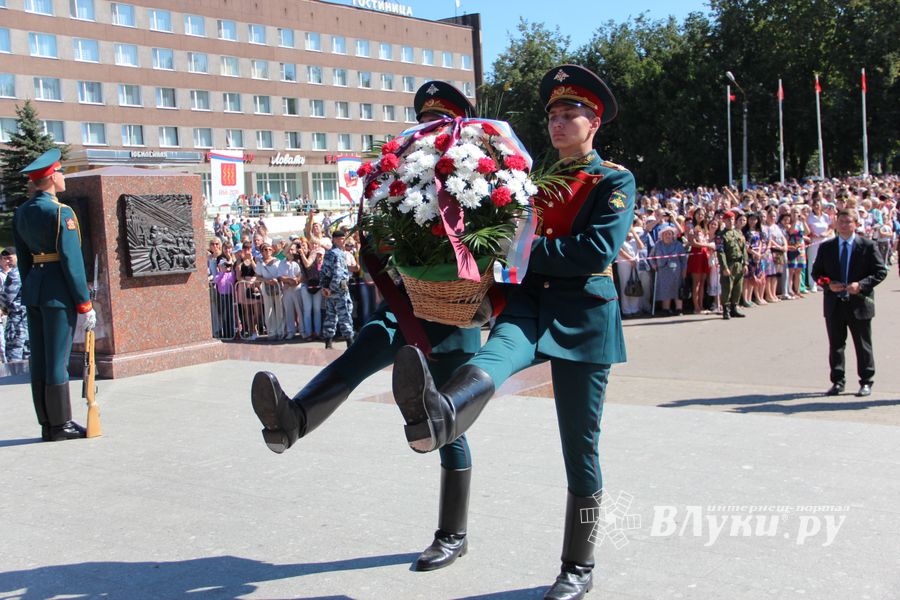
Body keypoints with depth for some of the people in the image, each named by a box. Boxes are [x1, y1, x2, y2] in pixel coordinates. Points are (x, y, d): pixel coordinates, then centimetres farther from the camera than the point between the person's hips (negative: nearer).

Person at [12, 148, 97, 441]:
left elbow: (23, 259, 14)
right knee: (58, 361, -2)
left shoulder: (21, 213, 10)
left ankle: (47, 425, 17)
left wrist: (31, 293, 20)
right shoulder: (61, 213, -13)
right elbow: (72, 261, -16)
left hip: (32, 288, 8)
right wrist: (85, 305, -12)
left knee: (39, 361, 10)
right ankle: (60, 426, 5)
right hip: (59, 293, -8)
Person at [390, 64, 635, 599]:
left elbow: (598, 251, -14)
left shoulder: (615, 180, 2)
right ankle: (436, 417, -69)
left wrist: (525, 249, -16)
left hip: (584, 317, -3)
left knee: (580, 447, 3)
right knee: (500, 351, -35)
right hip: (531, 302, 3)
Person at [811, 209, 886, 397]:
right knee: (835, 344, 8)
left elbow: (881, 271, -3)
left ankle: (866, 382, 18)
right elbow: (816, 272, 9)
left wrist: (861, 285, -18)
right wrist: (828, 284, -10)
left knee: (863, 345, 6)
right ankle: (837, 382, 17)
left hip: (859, 302, -2)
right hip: (834, 303, 2)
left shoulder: (868, 246, -2)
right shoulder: (826, 247, 6)